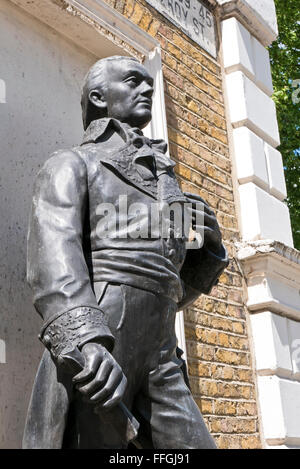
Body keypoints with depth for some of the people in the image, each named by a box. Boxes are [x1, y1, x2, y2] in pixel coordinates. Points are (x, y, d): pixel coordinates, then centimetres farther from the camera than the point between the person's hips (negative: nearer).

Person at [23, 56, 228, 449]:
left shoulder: (164, 185, 28)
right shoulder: (72, 164, 9)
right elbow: (53, 254, -12)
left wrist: (209, 243, 7)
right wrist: (83, 337, -31)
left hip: (160, 365, 6)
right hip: (91, 361, -6)